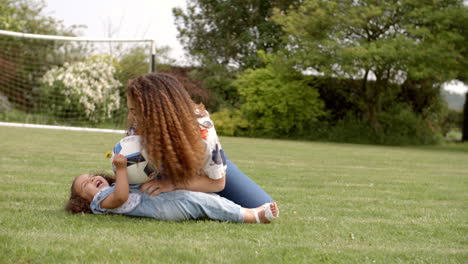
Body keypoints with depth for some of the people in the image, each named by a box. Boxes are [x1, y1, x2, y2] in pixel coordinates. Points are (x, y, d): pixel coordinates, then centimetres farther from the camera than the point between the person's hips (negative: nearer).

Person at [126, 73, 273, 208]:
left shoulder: (201, 130, -42)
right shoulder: (138, 128, -32)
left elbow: (217, 182, -30)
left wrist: (173, 184, -41)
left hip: (212, 170, -3)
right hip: (172, 173, 3)